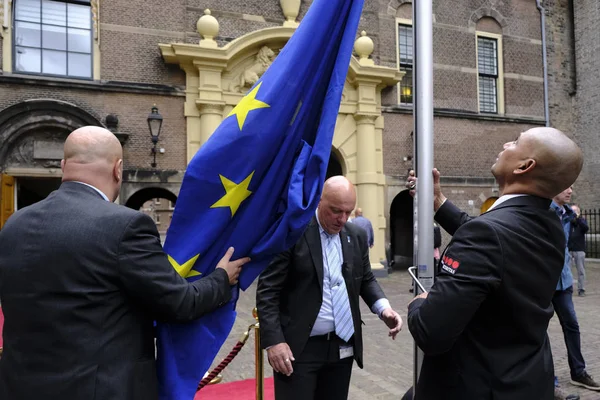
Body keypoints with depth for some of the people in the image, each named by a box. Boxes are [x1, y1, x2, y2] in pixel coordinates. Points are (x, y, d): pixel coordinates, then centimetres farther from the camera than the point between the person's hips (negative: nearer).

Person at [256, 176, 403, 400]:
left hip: (343, 346, 5)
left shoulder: (356, 236, 6)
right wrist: (274, 341, -17)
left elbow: (366, 280, 16)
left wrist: (383, 307, -4)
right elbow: (267, 290, -10)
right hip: (299, 347, -5)